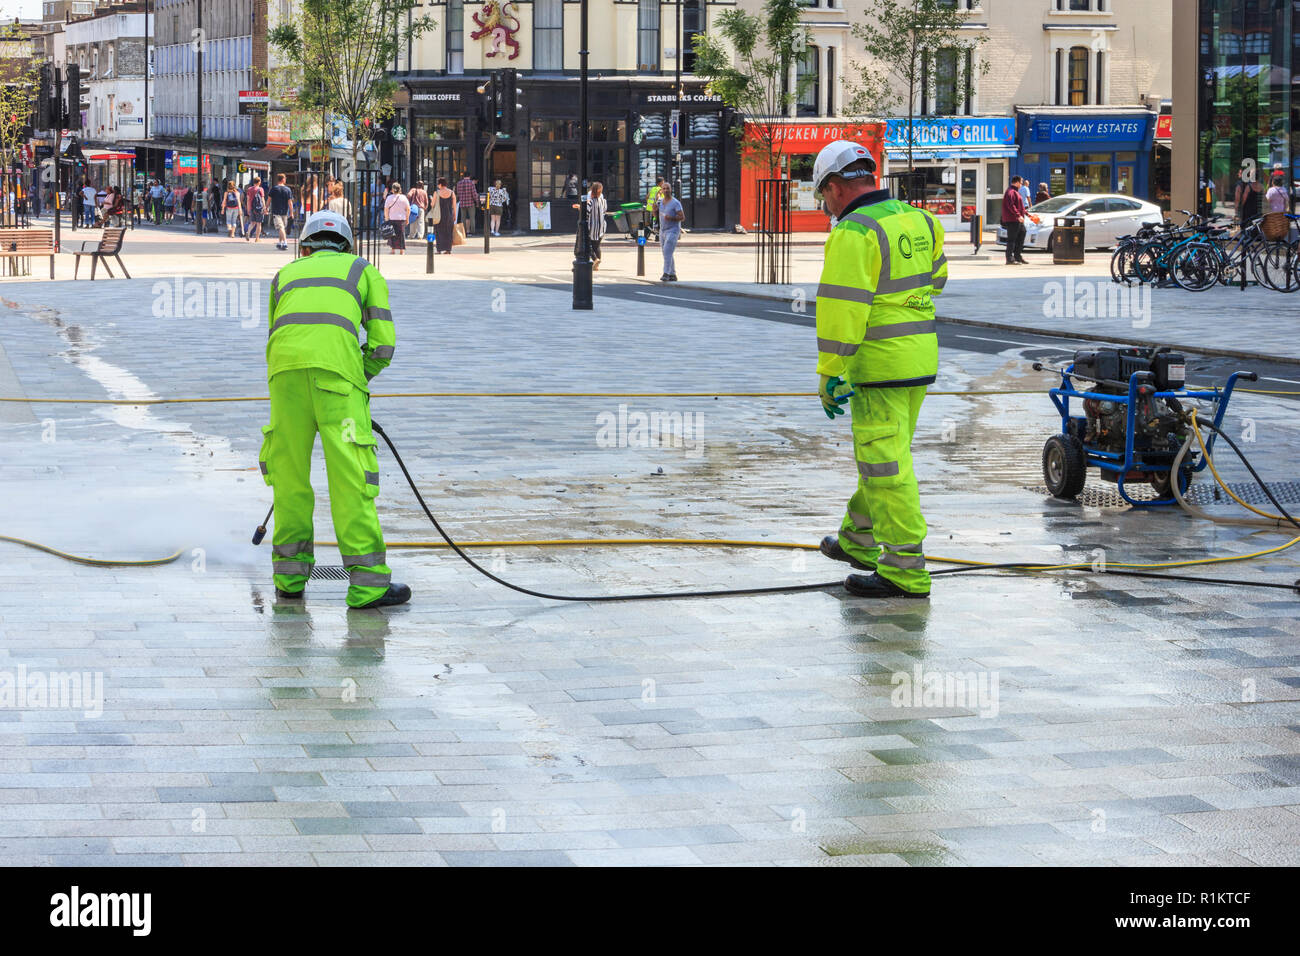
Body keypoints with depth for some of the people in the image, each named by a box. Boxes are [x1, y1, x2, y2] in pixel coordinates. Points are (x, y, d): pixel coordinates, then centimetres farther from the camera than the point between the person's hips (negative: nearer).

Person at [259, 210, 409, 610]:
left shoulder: (285, 274, 33)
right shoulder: (364, 271, 26)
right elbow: (383, 343, 15)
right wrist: (361, 378, 33)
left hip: (284, 367, 3)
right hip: (336, 366, -3)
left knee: (289, 471, 14)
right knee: (350, 475, -2)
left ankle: (290, 575, 20)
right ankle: (367, 582, -3)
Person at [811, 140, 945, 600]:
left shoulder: (853, 234, -17)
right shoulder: (920, 221, 10)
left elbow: (842, 309, -20)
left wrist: (832, 374, -16)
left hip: (880, 365, -9)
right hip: (922, 359, 9)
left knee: (886, 464, -5)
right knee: (880, 453, 22)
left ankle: (905, 572, -4)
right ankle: (858, 541, 37)